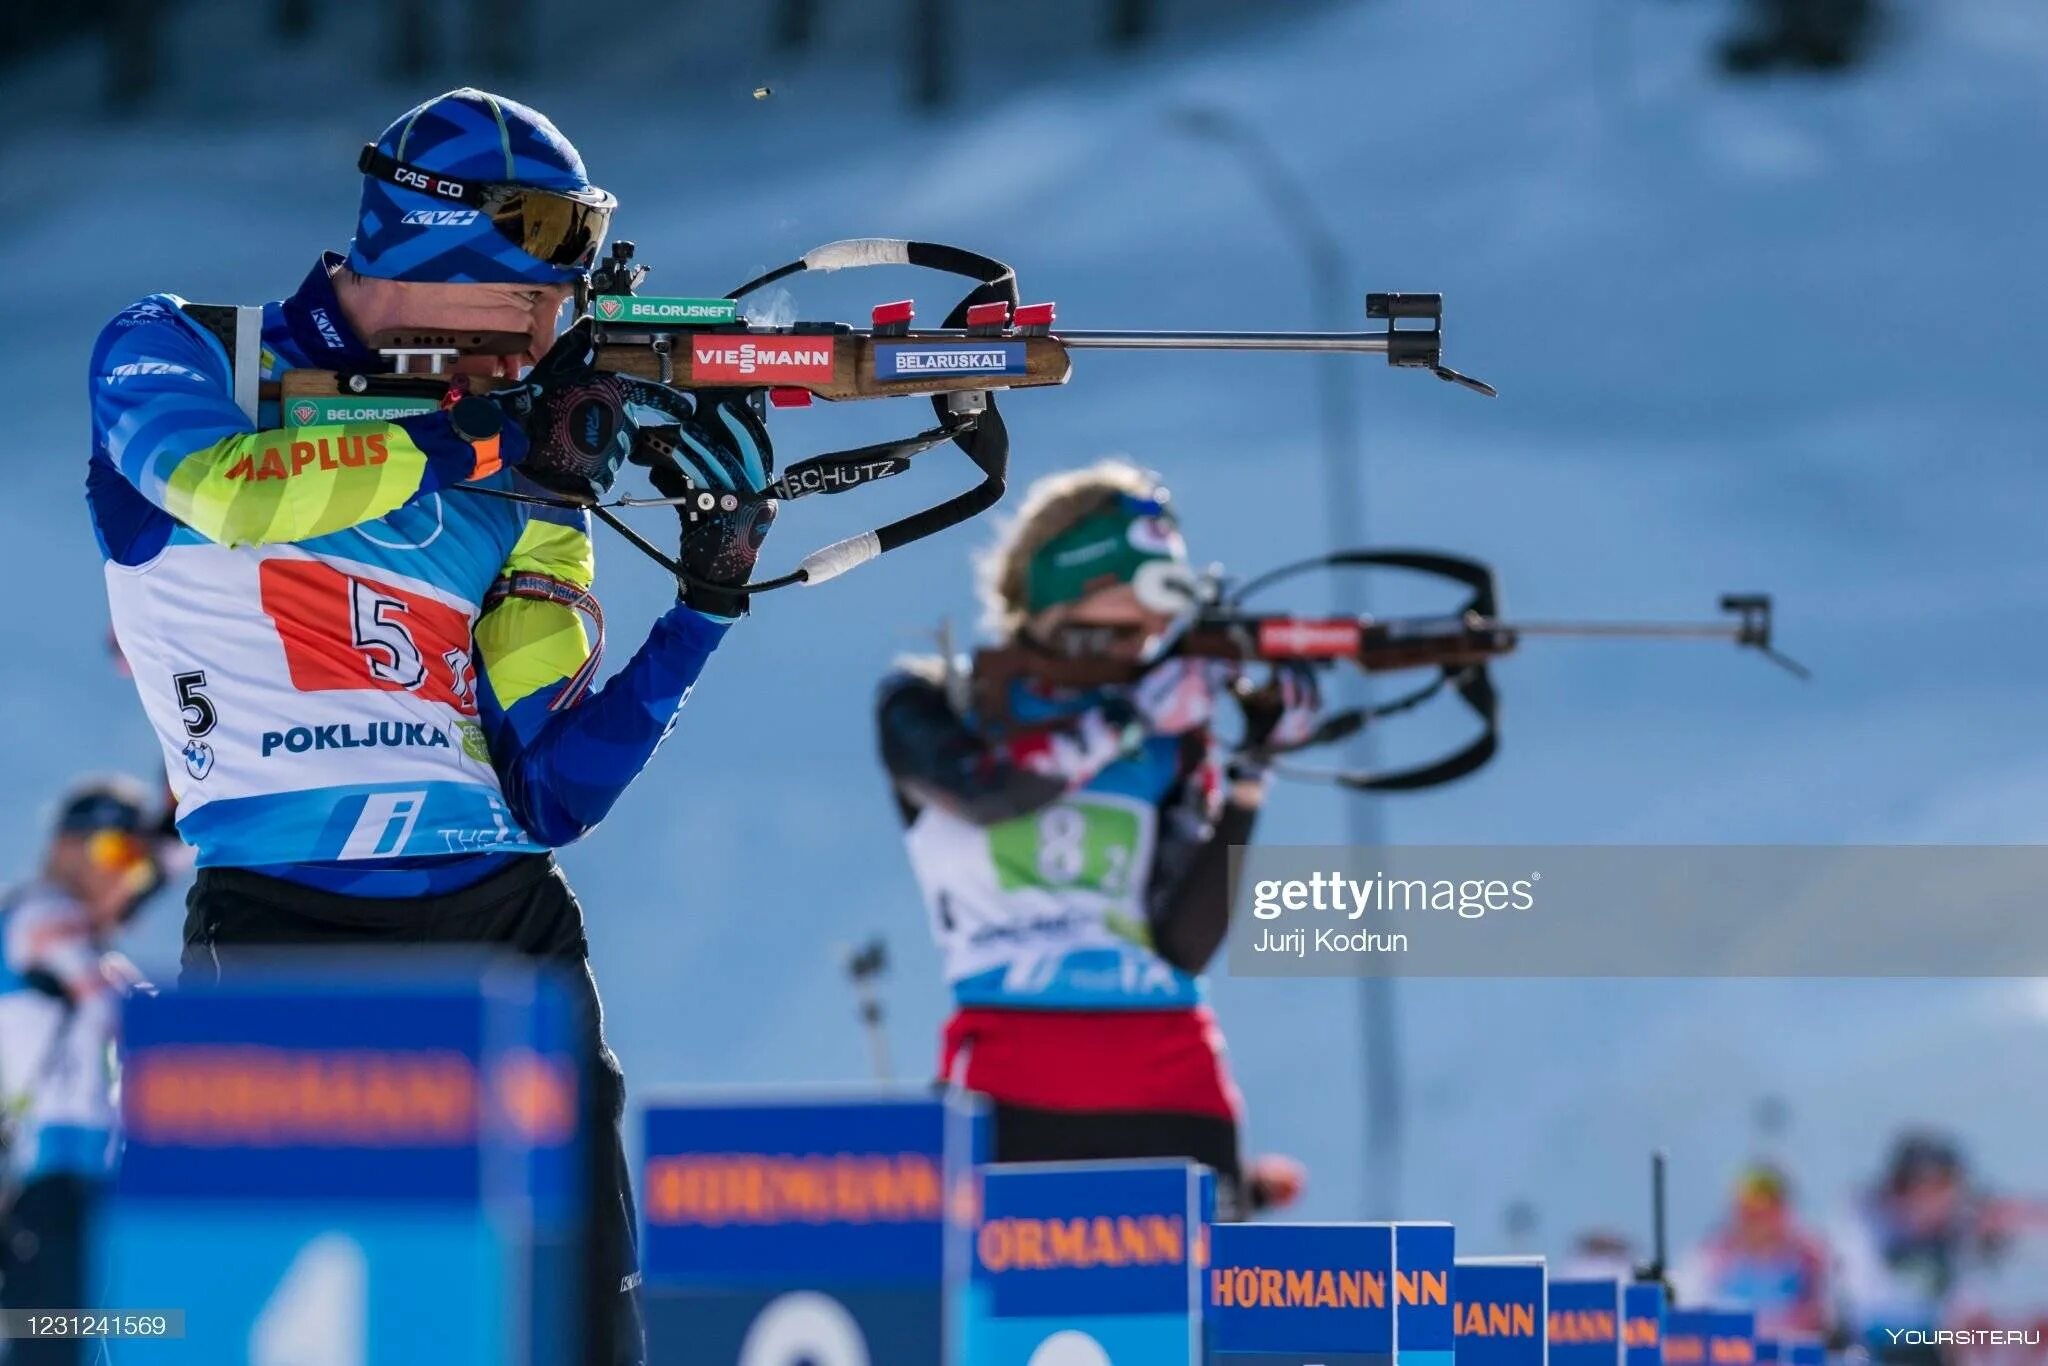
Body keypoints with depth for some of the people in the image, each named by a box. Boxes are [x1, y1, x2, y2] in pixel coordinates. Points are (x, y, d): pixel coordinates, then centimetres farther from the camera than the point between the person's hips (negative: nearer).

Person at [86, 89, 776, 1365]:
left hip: (505, 924, 5)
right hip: (286, 934, -5)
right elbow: (233, 487, -21)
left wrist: (709, 602, 1)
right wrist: (484, 438, -16)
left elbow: (549, 798, 8)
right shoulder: (178, 358, 4)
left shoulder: (522, 490, 14)